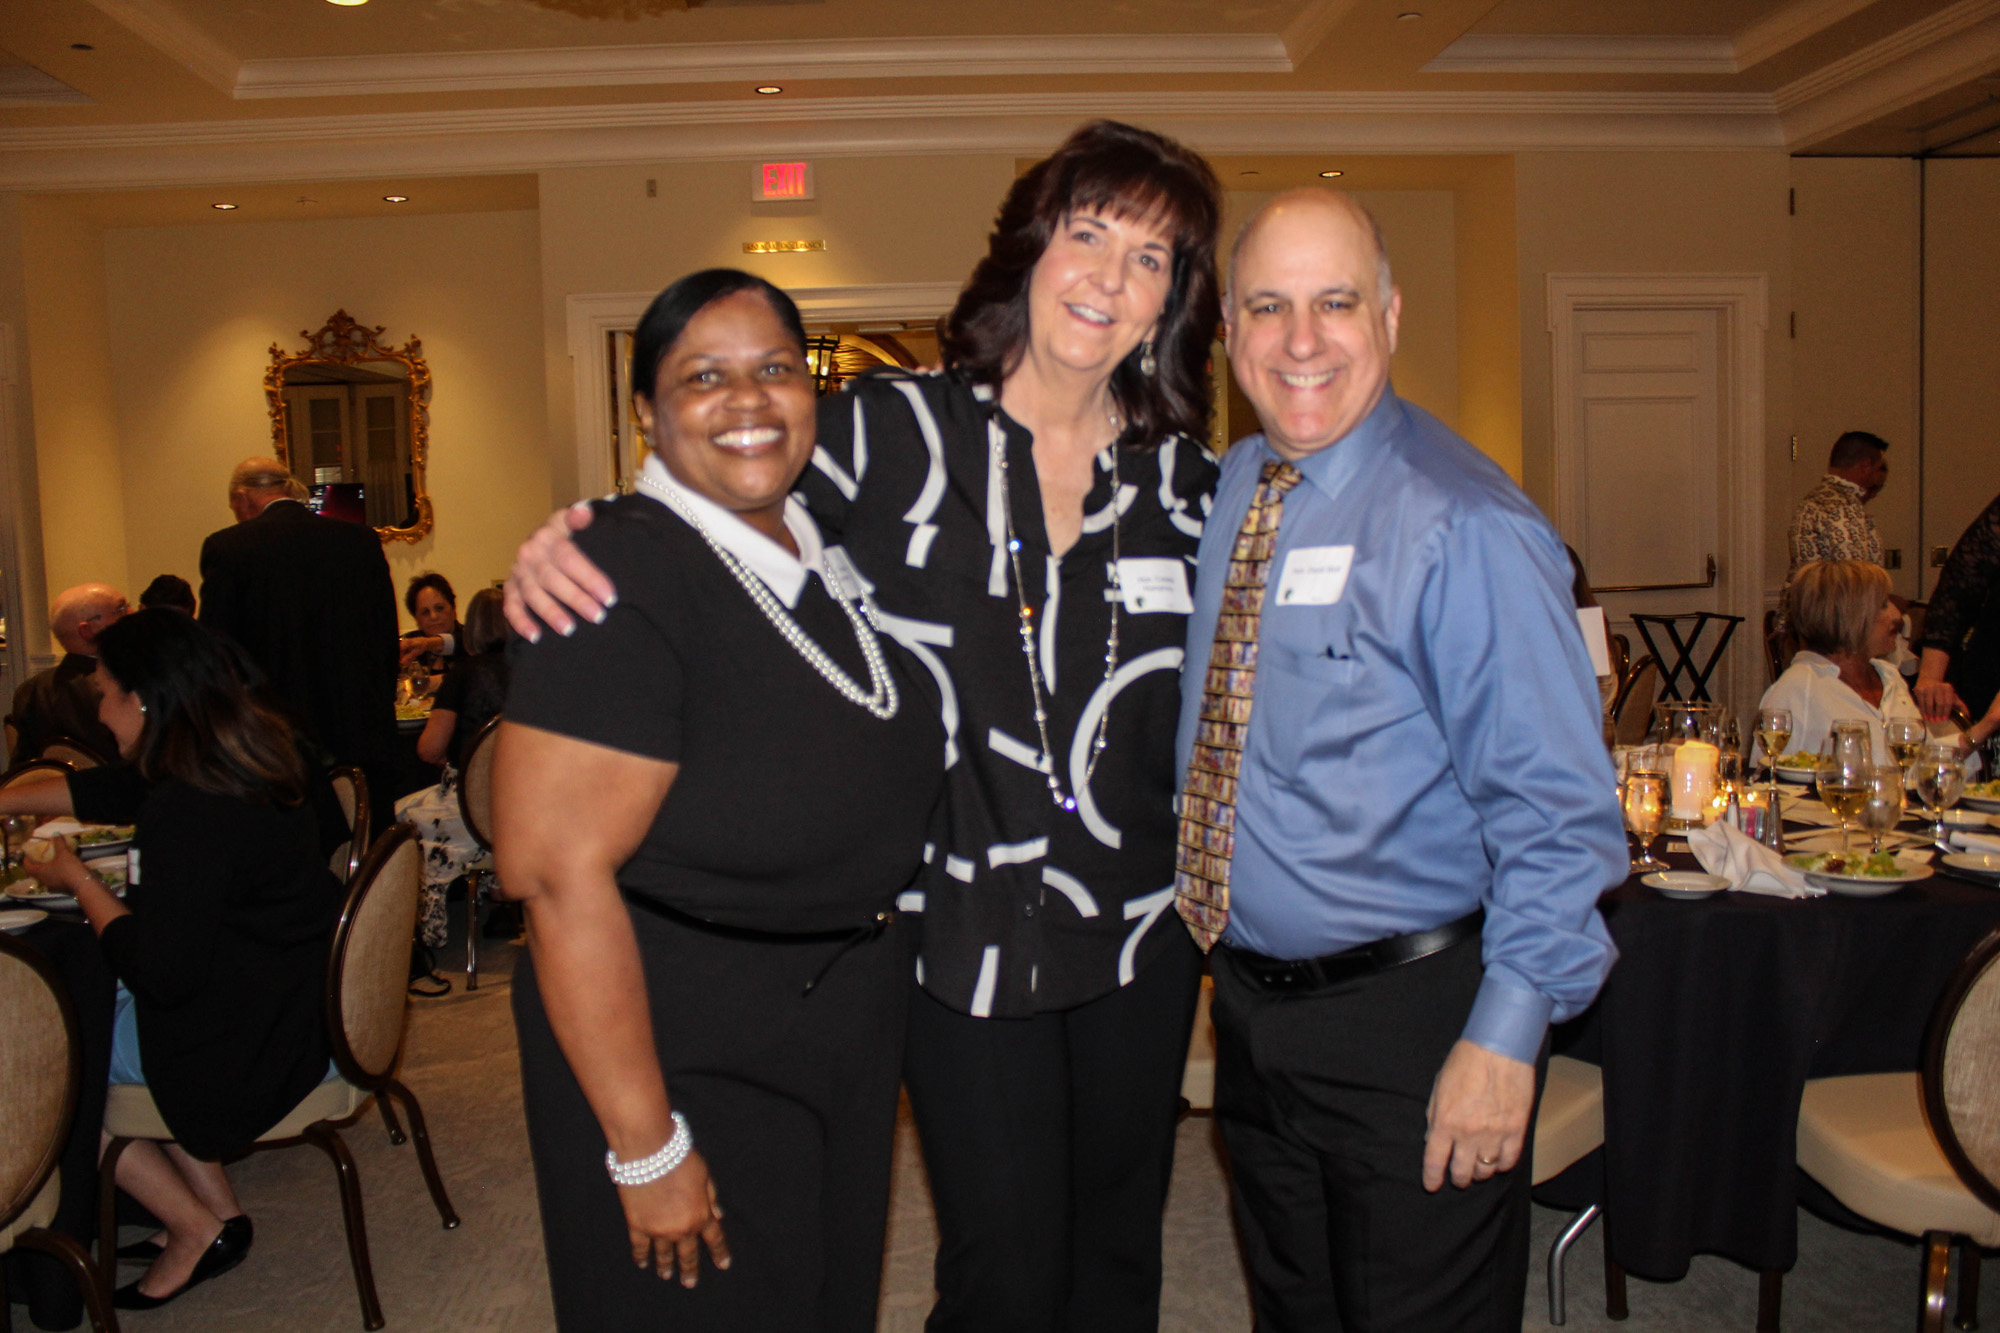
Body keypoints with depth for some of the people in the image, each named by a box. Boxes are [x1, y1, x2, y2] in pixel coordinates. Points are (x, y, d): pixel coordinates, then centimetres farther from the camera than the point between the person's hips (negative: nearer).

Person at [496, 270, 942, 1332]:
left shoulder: (830, 551, 2)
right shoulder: (622, 578, -22)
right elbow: (557, 871, -26)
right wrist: (646, 1150, -23)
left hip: (853, 1023, 7)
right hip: (680, 1043, -7)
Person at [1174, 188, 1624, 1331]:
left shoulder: (1466, 527, -18)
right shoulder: (1226, 492, 4)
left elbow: (1558, 809, -19)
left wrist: (1504, 1039, -20)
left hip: (1412, 1023, -6)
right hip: (1251, 1001, 7)